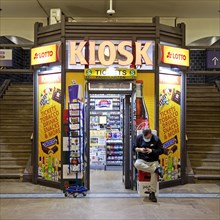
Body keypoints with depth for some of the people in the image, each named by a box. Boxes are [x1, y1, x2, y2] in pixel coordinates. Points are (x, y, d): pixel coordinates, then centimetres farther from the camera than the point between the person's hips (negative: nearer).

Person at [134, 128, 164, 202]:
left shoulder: (156, 139, -2)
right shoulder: (139, 137, 2)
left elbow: (161, 150, 0)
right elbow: (134, 148, 8)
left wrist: (152, 151, -16)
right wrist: (140, 149, -13)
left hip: (153, 161, -1)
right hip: (142, 160, 1)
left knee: (154, 173, -27)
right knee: (137, 164, -34)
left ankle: (152, 193, -15)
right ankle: (156, 169, -28)